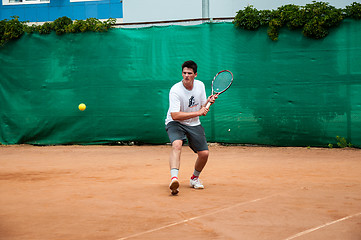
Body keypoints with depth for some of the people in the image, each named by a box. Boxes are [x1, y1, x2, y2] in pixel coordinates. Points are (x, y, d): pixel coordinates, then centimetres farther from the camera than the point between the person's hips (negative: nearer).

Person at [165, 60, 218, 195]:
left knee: (204, 153, -4)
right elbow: (175, 115, -29)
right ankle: (174, 178, -49)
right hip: (175, 123, -5)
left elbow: (203, 108, 9)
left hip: (194, 124, 5)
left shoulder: (200, 85, -2)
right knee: (177, 145, -34)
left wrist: (208, 101, -13)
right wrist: (198, 113, -30)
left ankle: (195, 178, 25)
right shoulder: (175, 90, -21)